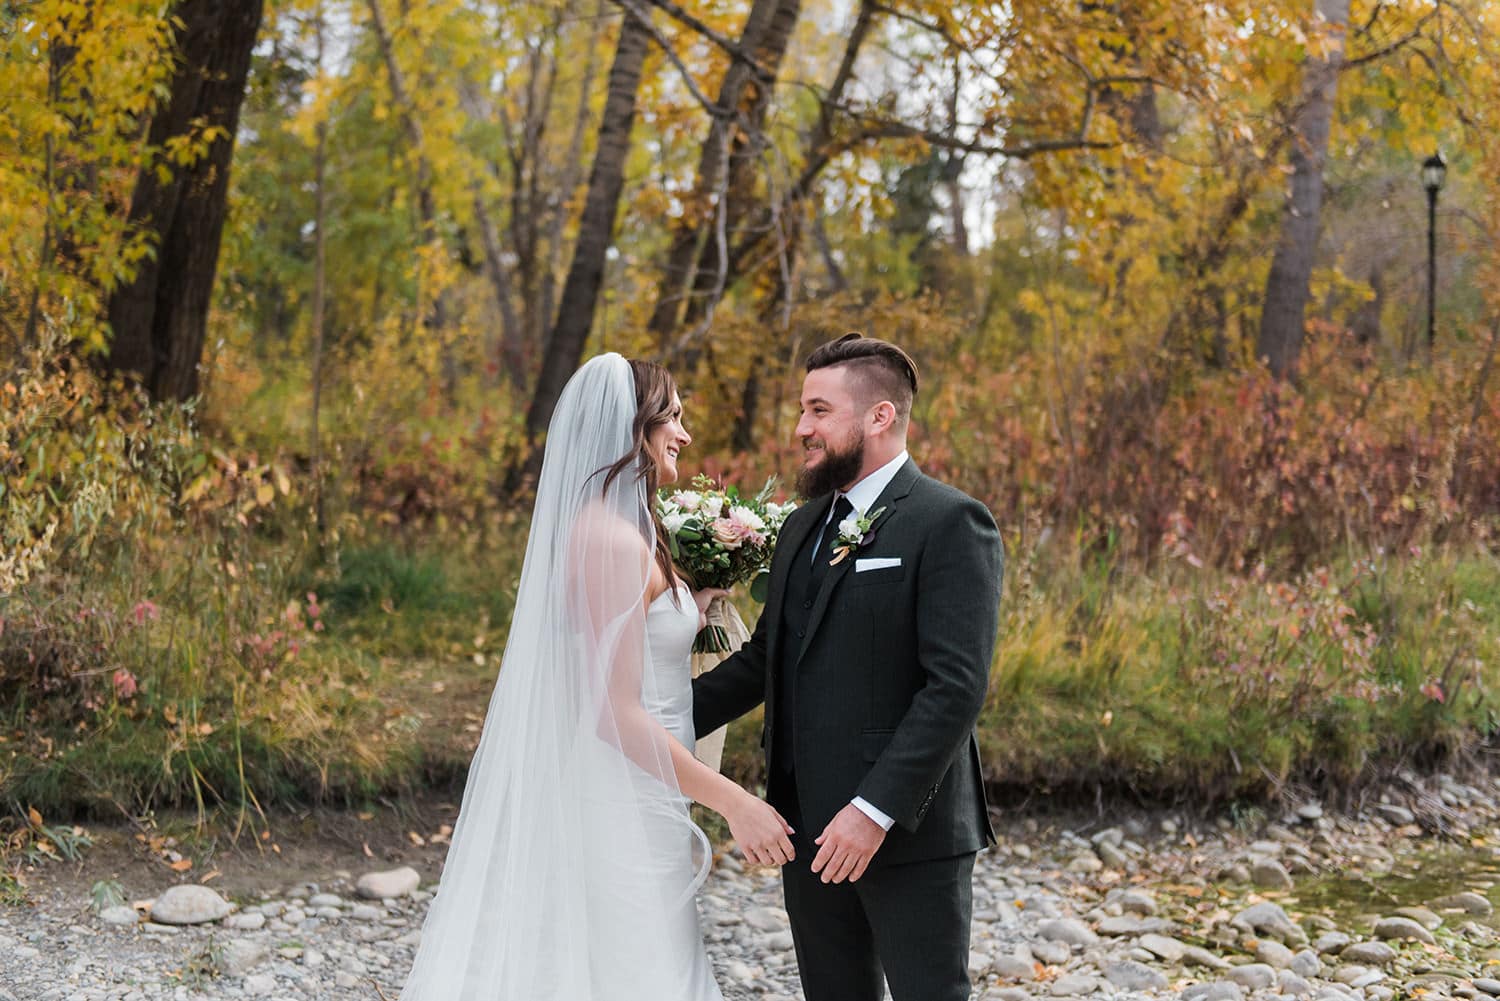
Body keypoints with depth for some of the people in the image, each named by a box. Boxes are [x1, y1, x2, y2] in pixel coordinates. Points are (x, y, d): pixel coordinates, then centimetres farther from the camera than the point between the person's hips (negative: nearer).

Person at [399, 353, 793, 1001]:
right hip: (624, 815, -10)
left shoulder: (601, 528, 12)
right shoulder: (613, 539, -18)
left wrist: (696, 600, 17)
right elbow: (616, 712, -22)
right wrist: (733, 802, -20)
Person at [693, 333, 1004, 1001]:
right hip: (811, 831, 8)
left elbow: (957, 684, -19)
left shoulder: (950, 523, -11)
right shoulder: (804, 526, 15)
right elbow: (763, 658, 18)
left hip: (911, 834, -7)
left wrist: (877, 809, -23)